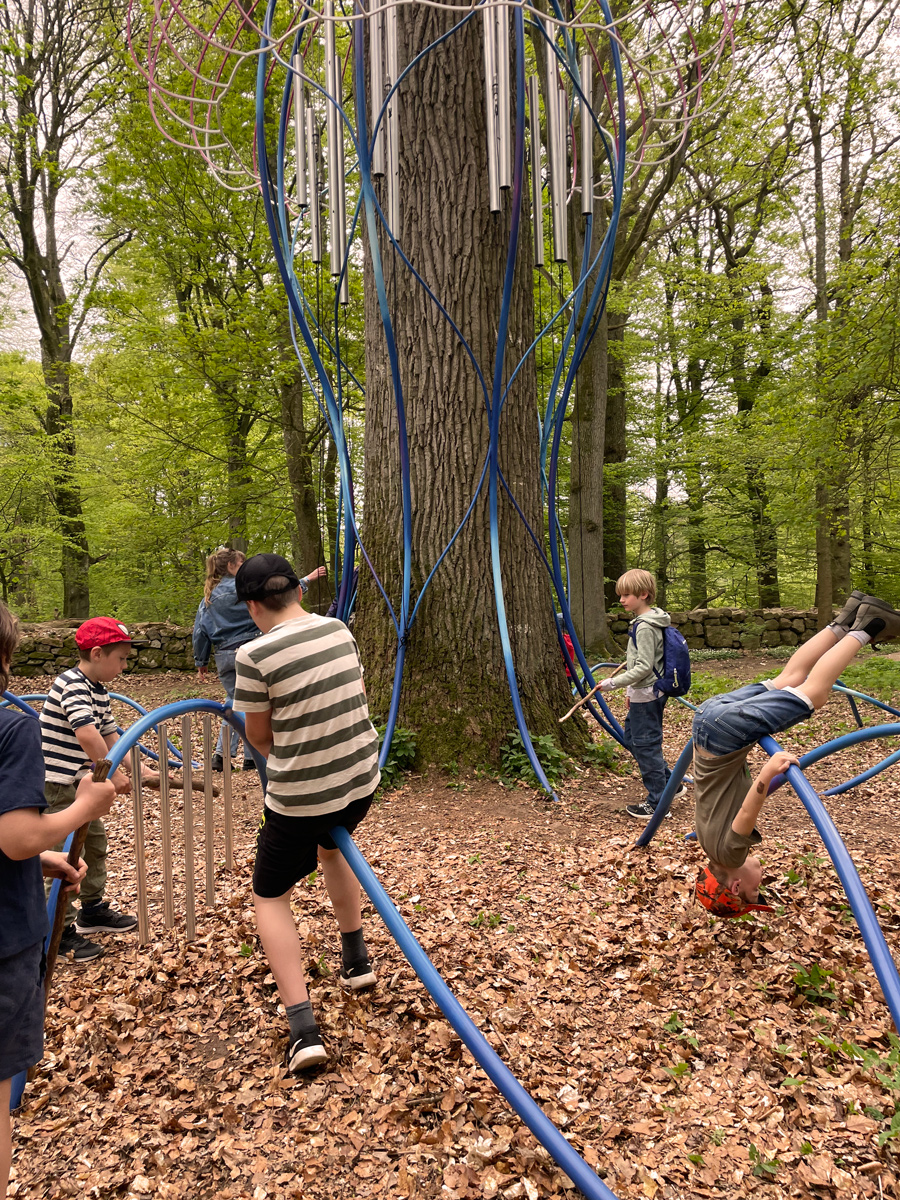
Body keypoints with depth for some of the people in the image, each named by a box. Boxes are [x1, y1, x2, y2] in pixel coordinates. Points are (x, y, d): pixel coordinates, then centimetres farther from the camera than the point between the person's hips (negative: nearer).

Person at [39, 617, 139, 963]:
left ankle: (92, 911, 34)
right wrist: (113, 774, -32)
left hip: (78, 781, 10)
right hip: (54, 782, -10)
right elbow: (86, 733, -35)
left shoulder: (99, 690, 8)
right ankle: (61, 933, 6)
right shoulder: (72, 686, -22)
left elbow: (110, 736, 13)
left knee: (95, 841, 19)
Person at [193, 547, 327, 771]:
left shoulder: (209, 597, 12)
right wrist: (307, 580, 0)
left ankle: (221, 754, 7)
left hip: (223, 657, 6)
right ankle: (252, 758, 8)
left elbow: (200, 631, 11)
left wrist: (201, 662, 17)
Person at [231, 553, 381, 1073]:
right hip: (362, 777, 6)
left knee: (270, 896, 15)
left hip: (300, 796, -6)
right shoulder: (339, 629, -2)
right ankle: (357, 961, 44)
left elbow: (258, 736, -5)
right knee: (332, 845, 36)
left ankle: (304, 1030, 5)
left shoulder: (256, 655, -18)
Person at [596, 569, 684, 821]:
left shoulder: (644, 627, -21)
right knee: (630, 737, 20)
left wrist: (614, 683, -22)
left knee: (645, 745, -2)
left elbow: (643, 667, -25)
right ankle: (669, 783, 27)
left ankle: (657, 804, 8)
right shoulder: (650, 621, 11)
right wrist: (631, 690, 23)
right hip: (645, 693, 11)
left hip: (646, 696, -11)